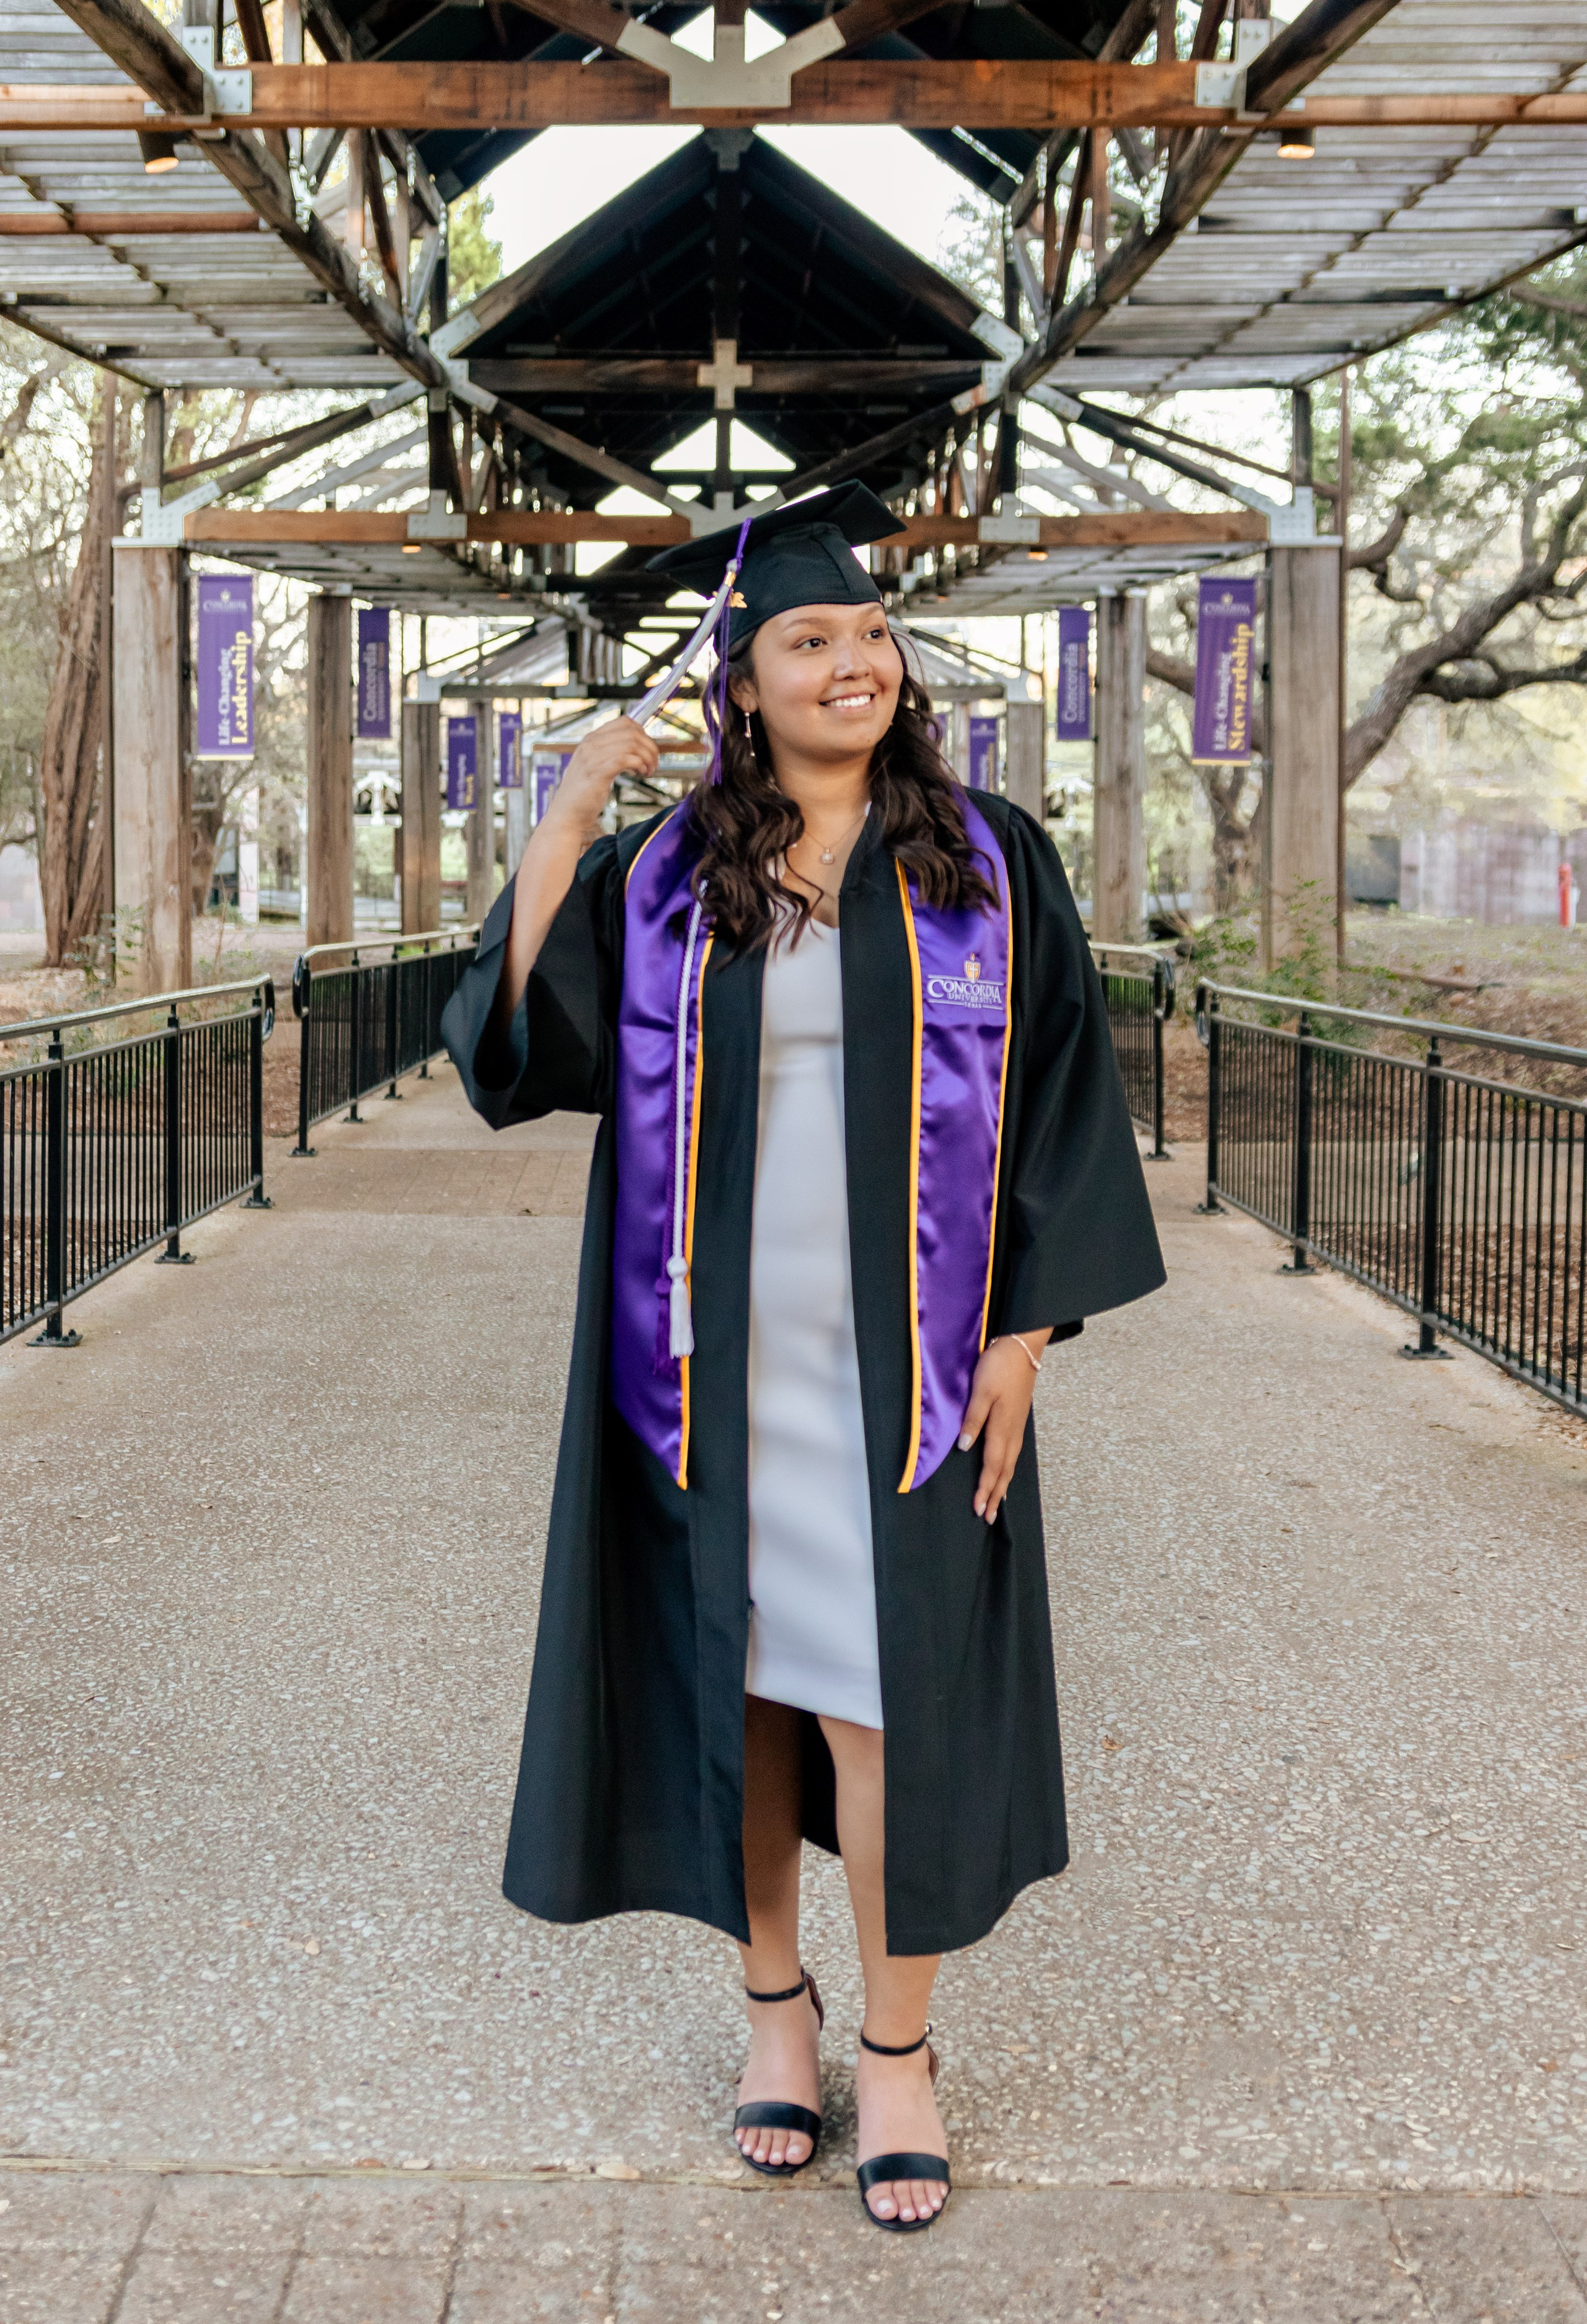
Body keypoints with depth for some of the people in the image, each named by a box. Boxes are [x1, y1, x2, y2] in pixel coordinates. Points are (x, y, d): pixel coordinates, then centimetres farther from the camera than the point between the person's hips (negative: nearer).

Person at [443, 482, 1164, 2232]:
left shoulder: (990, 866, 2)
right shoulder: (663, 878, 4)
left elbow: (1056, 1097, 2)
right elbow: (521, 1041, -6)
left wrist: (1022, 1334, -5)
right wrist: (564, 819, -11)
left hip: (899, 1356, -1)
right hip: (718, 1355, 1)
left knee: (883, 1694, 0)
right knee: (740, 1682, 10)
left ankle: (898, 2045, 17)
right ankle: (774, 1997, 29)